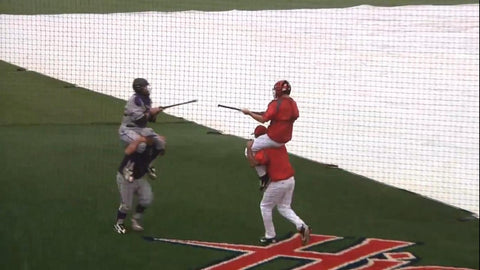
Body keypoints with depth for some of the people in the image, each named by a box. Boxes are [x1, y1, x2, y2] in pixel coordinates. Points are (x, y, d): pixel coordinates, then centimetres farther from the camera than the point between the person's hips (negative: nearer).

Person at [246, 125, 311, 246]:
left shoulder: (264, 150, -17)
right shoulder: (280, 144, 8)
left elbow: (253, 162, -29)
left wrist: (249, 148, -17)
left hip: (278, 183, -7)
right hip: (291, 180, 8)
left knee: (265, 206, 13)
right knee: (284, 207, 20)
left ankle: (270, 236, 18)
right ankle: (302, 226, -2)